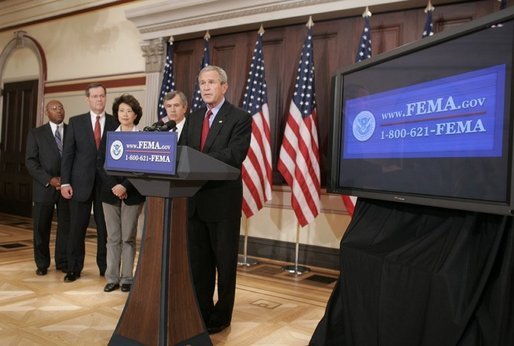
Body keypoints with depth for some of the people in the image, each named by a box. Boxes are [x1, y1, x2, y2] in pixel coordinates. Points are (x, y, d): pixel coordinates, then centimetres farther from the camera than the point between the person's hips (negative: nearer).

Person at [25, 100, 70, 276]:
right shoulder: (36, 133, 6)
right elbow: (30, 161, -1)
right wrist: (49, 180, -12)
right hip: (44, 188, 0)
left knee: (66, 226, 3)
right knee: (41, 227, 5)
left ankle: (63, 262, 16)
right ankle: (42, 264, 18)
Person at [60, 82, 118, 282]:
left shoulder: (115, 123, 3)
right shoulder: (75, 122, 5)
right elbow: (68, 153, 3)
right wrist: (65, 182, -4)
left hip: (106, 182, 0)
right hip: (81, 182, 1)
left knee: (105, 227, 6)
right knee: (77, 227, 6)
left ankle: (105, 267, 19)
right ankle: (74, 268, 18)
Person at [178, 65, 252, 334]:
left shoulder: (240, 118, -8)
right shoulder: (192, 118, 13)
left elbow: (233, 156, -21)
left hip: (223, 201, -6)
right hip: (195, 200, 6)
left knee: (224, 261, 9)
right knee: (198, 260, 15)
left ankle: (221, 316, 25)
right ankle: (201, 312, 30)